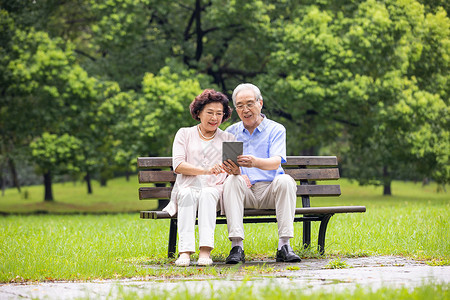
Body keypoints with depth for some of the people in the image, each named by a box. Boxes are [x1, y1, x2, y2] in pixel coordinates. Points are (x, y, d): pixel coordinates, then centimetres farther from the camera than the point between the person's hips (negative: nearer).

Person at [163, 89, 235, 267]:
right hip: (187, 187, 0)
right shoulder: (185, 134, 16)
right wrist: (206, 170, -16)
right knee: (188, 194, -36)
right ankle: (185, 252, -47)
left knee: (207, 194, -35)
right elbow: (178, 165, 0)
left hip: (215, 190, 0)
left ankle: (205, 251, -48)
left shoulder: (228, 139, 20)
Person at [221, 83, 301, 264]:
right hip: (244, 193, 1)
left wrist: (255, 162, -36)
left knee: (285, 181, -31)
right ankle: (236, 246, -37)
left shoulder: (276, 130, 6)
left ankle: (284, 246, -34)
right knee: (232, 181, -30)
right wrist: (235, 172, -21)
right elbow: (222, 165, 4)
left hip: (269, 190, -1)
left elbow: (276, 162, -13)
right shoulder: (231, 132, 15)